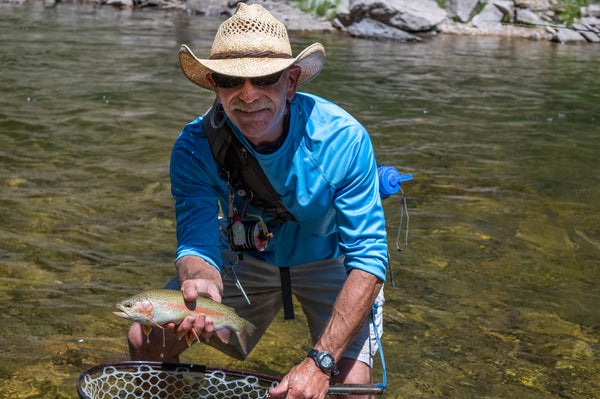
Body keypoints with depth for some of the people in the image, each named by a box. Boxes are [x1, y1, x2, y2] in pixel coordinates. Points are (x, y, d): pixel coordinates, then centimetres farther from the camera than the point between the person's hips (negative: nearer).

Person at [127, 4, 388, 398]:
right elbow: (198, 243, -25)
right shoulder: (196, 147, -23)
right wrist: (200, 284, -52)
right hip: (245, 258, 2)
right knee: (146, 342, -9)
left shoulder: (342, 138, -31)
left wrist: (321, 361, -38)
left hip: (331, 262, -2)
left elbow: (369, 259, -29)